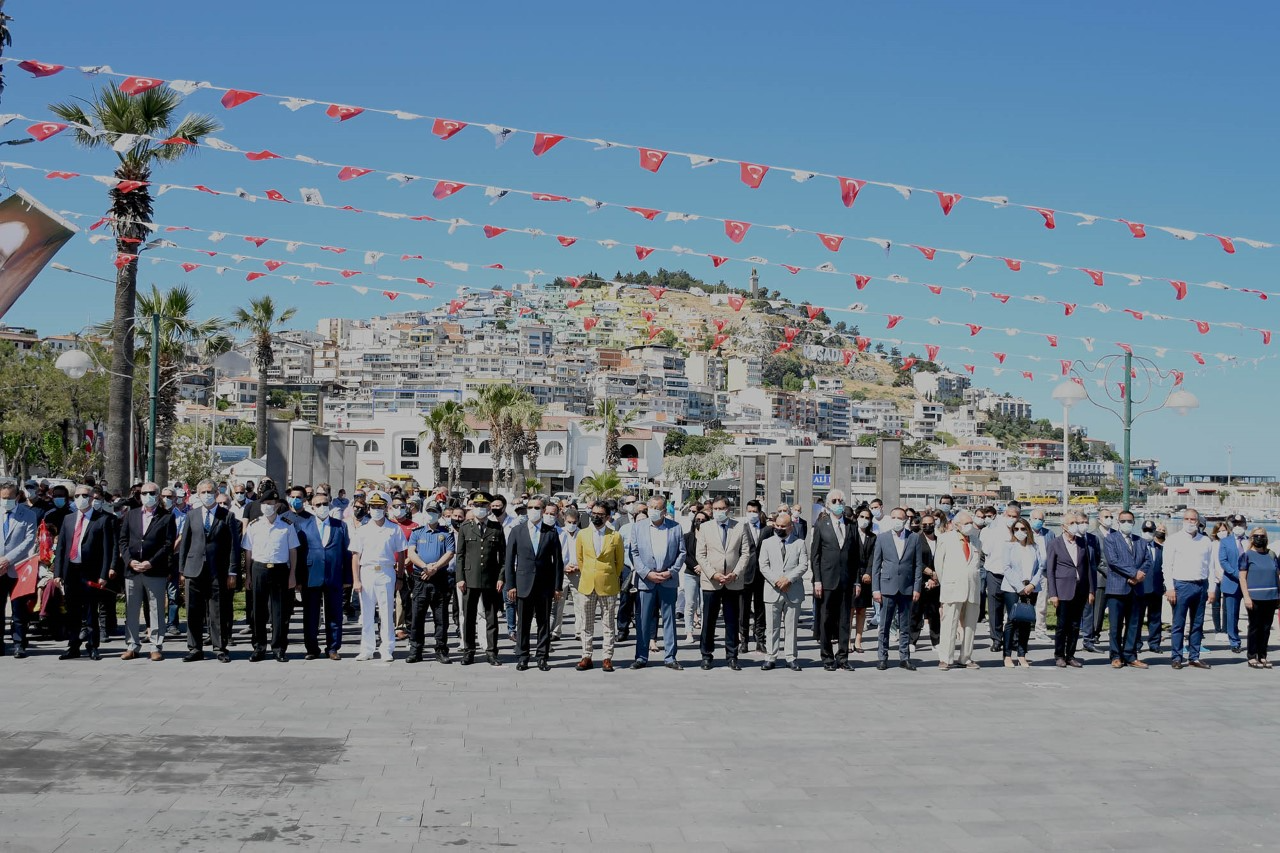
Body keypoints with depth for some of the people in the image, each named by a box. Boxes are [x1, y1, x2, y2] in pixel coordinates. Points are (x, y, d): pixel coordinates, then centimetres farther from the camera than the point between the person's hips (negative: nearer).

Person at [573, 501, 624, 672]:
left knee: (609, 624, 3)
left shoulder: (615, 536, -1)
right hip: (586, 585, 2)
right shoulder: (582, 535, 5)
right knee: (586, 624, 6)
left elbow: (619, 561, 8)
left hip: (608, 586, -2)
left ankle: (607, 658, 8)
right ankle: (586, 656, 13)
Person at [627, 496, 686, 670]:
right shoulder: (638, 527, 4)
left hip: (668, 579, 0)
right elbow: (633, 553, 1)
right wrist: (647, 573, -9)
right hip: (645, 580, 0)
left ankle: (669, 657, 11)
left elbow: (681, 552, 6)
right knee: (643, 620, 2)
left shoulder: (675, 528, 4)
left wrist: (671, 572, -7)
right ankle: (641, 657, 9)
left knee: (669, 619, 5)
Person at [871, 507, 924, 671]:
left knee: (905, 626, 6)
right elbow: (876, 565, 4)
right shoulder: (882, 538, 3)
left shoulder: (914, 538, 5)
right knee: (884, 625, 2)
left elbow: (918, 565, 6)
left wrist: (917, 588, 0)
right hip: (887, 587, -1)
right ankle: (883, 658, 8)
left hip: (907, 588, 1)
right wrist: (875, 589, -2)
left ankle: (904, 658, 13)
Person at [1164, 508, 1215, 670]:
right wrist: (1169, 588, -9)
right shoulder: (1173, 539, 1)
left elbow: (1211, 566, 11)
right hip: (1181, 585, -3)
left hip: (1201, 586, 3)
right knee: (1178, 624, -2)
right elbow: (1167, 565, -2)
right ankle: (1177, 658, 4)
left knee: (1198, 624, 8)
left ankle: (1194, 657, 14)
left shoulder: (1206, 541, 10)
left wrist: (1211, 589, 4)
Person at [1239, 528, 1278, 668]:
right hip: (1255, 597, -4)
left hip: (1270, 597, 4)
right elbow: (1242, 577, -4)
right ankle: (1252, 657, 6)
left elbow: (1276, 575, 17)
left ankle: (1262, 656, 16)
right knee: (1254, 627, -1)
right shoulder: (1247, 555, 0)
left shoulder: (1271, 555, 13)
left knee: (1266, 628, 8)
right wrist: (1246, 596, -12)